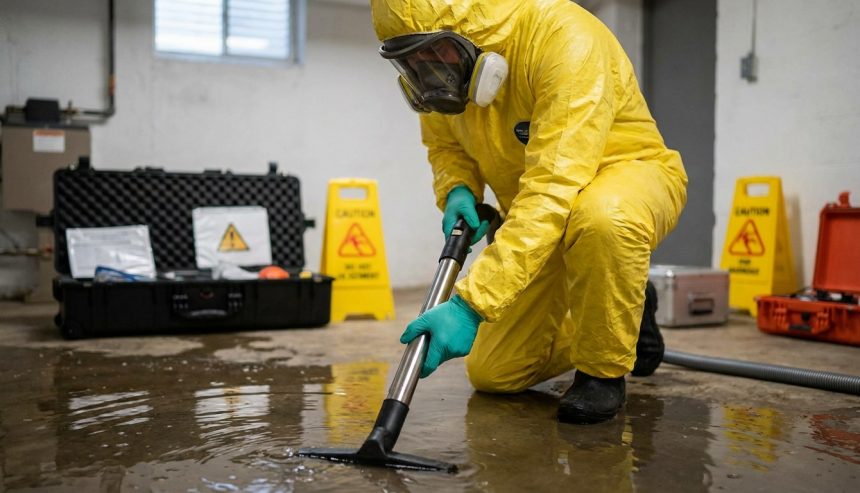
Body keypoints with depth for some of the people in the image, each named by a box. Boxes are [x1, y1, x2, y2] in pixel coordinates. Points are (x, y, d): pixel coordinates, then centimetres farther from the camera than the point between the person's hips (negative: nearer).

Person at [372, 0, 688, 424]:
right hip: (540, 221, 6)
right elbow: (443, 144, 9)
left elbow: (553, 191, -40)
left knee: (603, 216, -44)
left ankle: (604, 371, -15)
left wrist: (470, 304, -44)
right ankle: (625, 312, 28)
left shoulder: (565, 38, -32)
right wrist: (457, 191, -16)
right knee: (493, 375, 5)